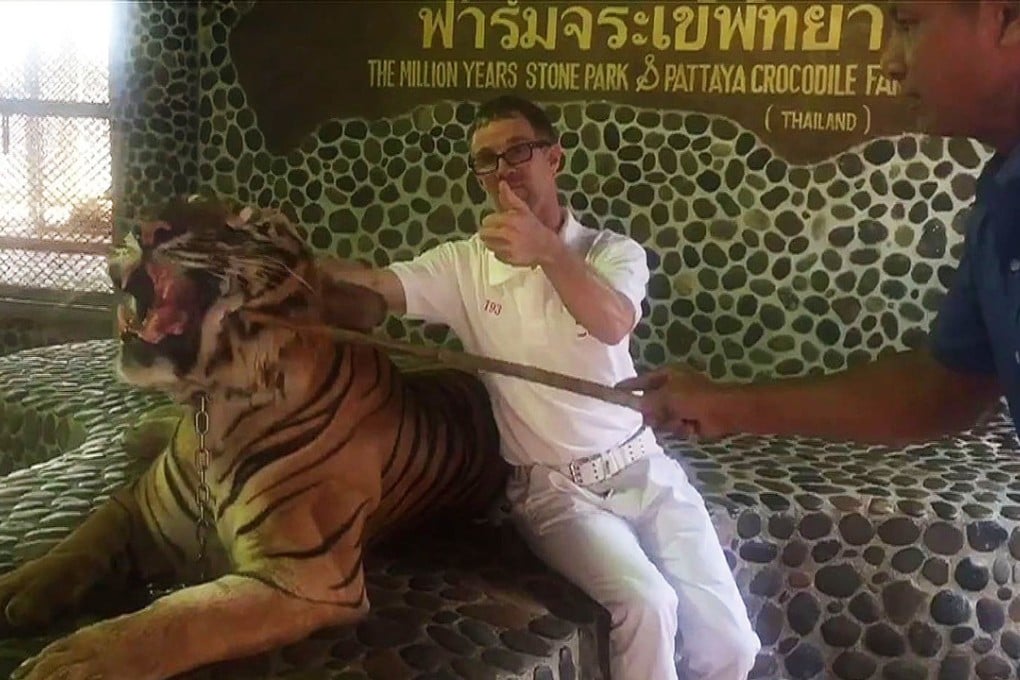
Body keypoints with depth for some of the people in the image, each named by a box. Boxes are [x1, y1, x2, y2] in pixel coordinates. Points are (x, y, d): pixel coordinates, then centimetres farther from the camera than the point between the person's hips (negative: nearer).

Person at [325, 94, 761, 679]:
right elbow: (372, 286, -10)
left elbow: (614, 325, -22)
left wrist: (548, 252, -41)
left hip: (644, 466, 2)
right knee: (647, 604, -27)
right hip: (554, 489, -1)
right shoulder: (464, 265, 4)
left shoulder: (614, 251, 0)